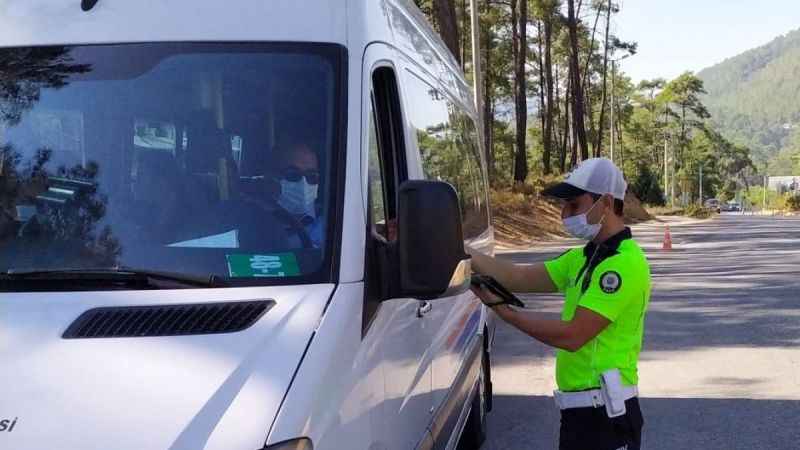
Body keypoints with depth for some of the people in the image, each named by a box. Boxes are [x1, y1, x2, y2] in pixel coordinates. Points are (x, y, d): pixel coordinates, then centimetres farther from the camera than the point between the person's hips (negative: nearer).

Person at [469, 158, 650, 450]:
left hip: (605, 416, -9)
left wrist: (501, 308, -13)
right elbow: (522, 278, 7)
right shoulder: (584, 258, 13)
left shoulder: (624, 263, -18)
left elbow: (571, 335, -22)